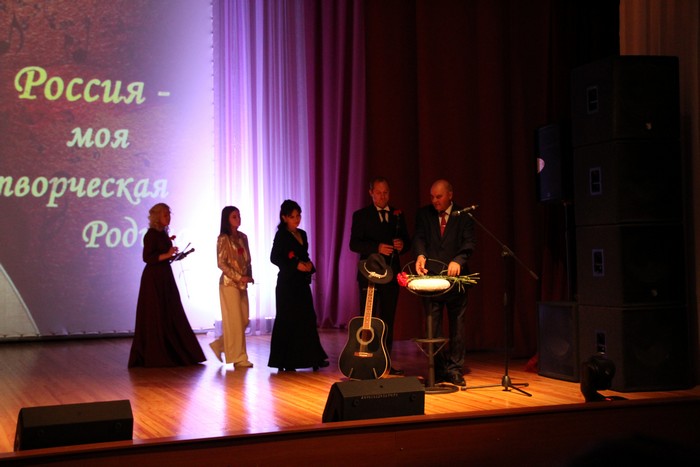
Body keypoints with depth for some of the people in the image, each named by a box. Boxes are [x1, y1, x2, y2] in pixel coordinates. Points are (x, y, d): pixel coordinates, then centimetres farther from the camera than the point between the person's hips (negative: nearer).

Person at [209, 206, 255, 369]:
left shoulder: (243, 237, 12)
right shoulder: (223, 239, -7)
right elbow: (221, 263, -12)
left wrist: (249, 276, -1)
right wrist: (239, 277, -16)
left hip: (242, 284, 7)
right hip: (229, 283, -7)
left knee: (244, 320, 7)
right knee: (234, 320, -2)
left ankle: (220, 345, 23)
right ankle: (238, 357, 4)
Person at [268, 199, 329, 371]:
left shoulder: (302, 234, 15)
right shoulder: (281, 235, -5)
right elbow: (274, 258, -11)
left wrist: (309, 264, 0)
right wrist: (295, 265, -17)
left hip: (302, 281, 6)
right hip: (287, 282, -6)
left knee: (307, 318, 4)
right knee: (288, 320, -2)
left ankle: (312, 357, 8)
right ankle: (285, 361, 4)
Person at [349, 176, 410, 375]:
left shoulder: (397, 215, 12)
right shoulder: (361, 215, 0)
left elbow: (407, 241, 13)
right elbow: (354, 244, -7)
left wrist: (402, 245, -11)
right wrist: (377, 247, -21)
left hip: (391, 273, 4)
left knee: (388, 320, 8)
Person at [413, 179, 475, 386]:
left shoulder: (464, 216, 0)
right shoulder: (423, 214, 6)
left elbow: (469, 242, -9)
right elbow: (419, 237, -5)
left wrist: (458, 260, -28)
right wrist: (420, 255, -27)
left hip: (455, 276, -1)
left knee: (457, 325, 5)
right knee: (433, 326, 5)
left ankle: (455, 370, 12)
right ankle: (439, 369, 14)